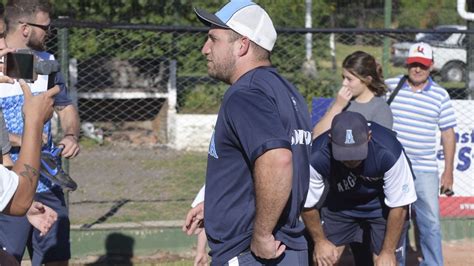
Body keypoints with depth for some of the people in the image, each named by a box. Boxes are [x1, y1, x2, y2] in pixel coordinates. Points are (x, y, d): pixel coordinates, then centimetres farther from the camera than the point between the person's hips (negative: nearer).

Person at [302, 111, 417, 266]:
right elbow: (308, 204, -13)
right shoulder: (317, 156, -33)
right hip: (338, 204, 2)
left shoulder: (389, 152, -37)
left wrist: (388, 251, -17)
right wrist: (320, 241, -3)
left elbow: (398, 206, -23)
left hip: (381, 205, -2)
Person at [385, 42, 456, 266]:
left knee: (430, 222, -3)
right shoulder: (389, 86, 1)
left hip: (424, 170, 0)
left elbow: (447, 133, 6)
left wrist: (448, 171, 4)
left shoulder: (440, 95, 2)